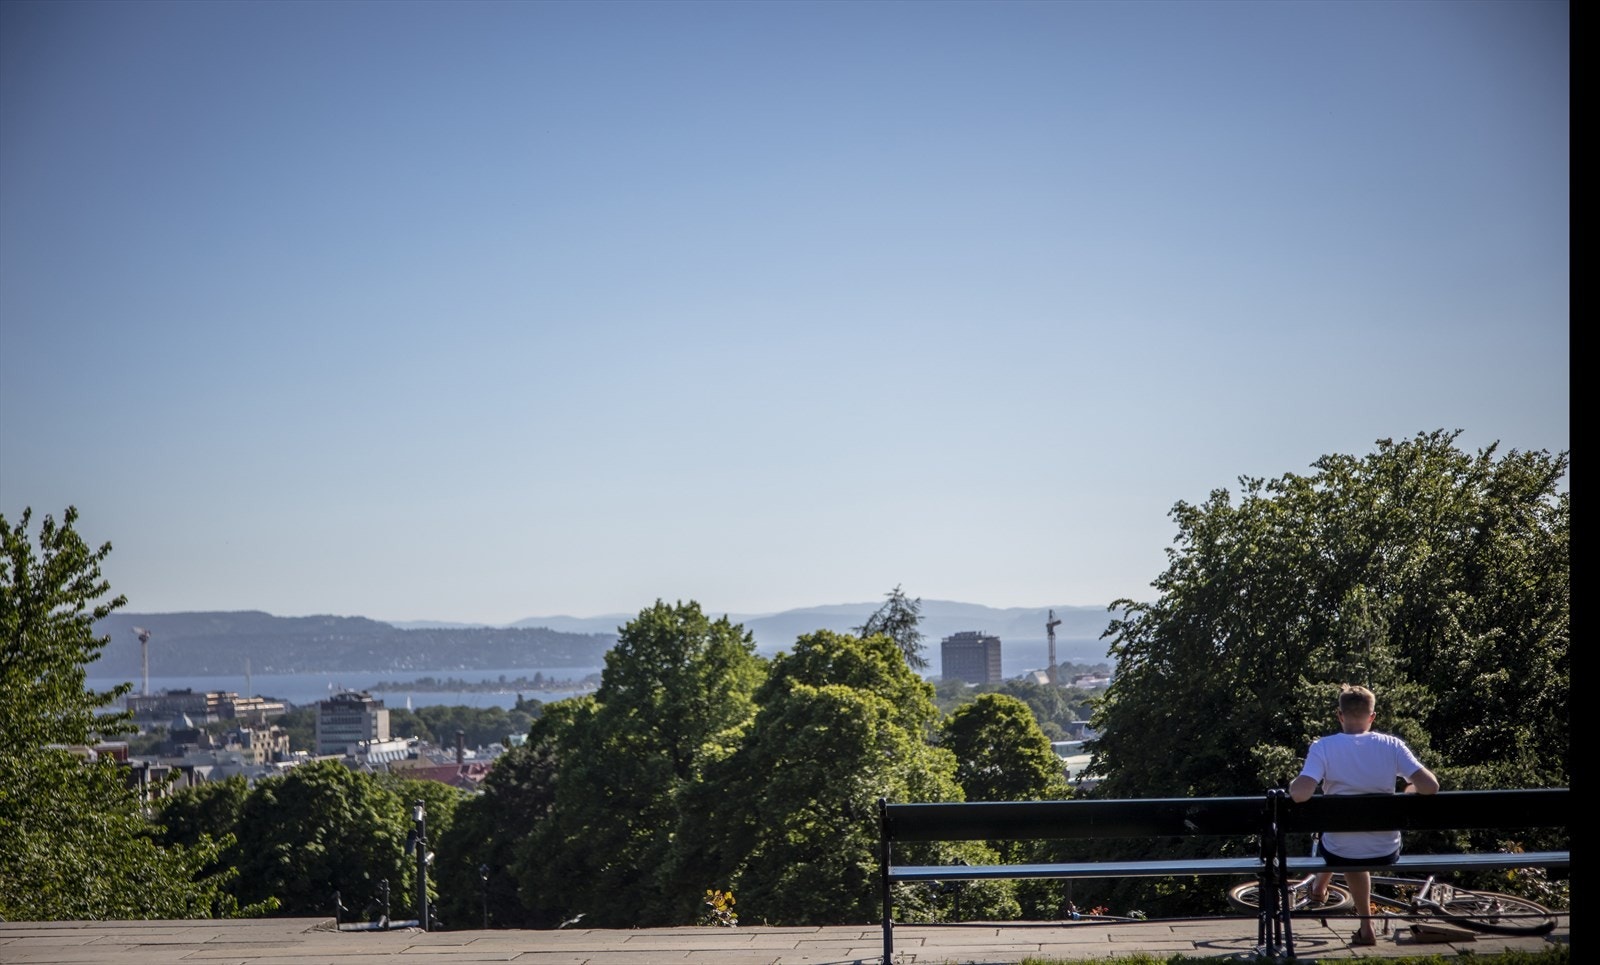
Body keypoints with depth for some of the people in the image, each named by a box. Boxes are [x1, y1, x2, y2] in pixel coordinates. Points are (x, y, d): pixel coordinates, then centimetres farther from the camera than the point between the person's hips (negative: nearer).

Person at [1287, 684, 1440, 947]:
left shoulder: (1324, 747, -14)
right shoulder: (1392, 745, -9)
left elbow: (1299, 794, -27)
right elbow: (1430, 786, -15)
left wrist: (1293, 784, -3)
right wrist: (1410, 790, 7)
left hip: (1340, 853, -1)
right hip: (1387, 853, 1)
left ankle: (1320, 886, 63)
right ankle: (1365, 928, 44)